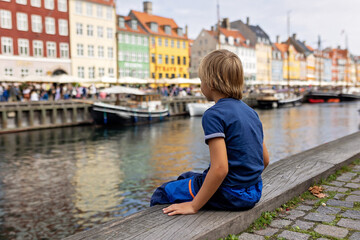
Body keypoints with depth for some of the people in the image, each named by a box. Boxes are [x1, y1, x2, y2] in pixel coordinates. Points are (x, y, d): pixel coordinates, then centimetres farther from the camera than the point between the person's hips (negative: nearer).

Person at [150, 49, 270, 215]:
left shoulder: (214, 114, -19)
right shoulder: (250, 111, 7)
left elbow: (220, 169, -27)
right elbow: (265, 160, 11)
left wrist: (194, 206, -20)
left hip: (228, 196, -8)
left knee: (163, 192, 9)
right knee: (187, 177, 28)